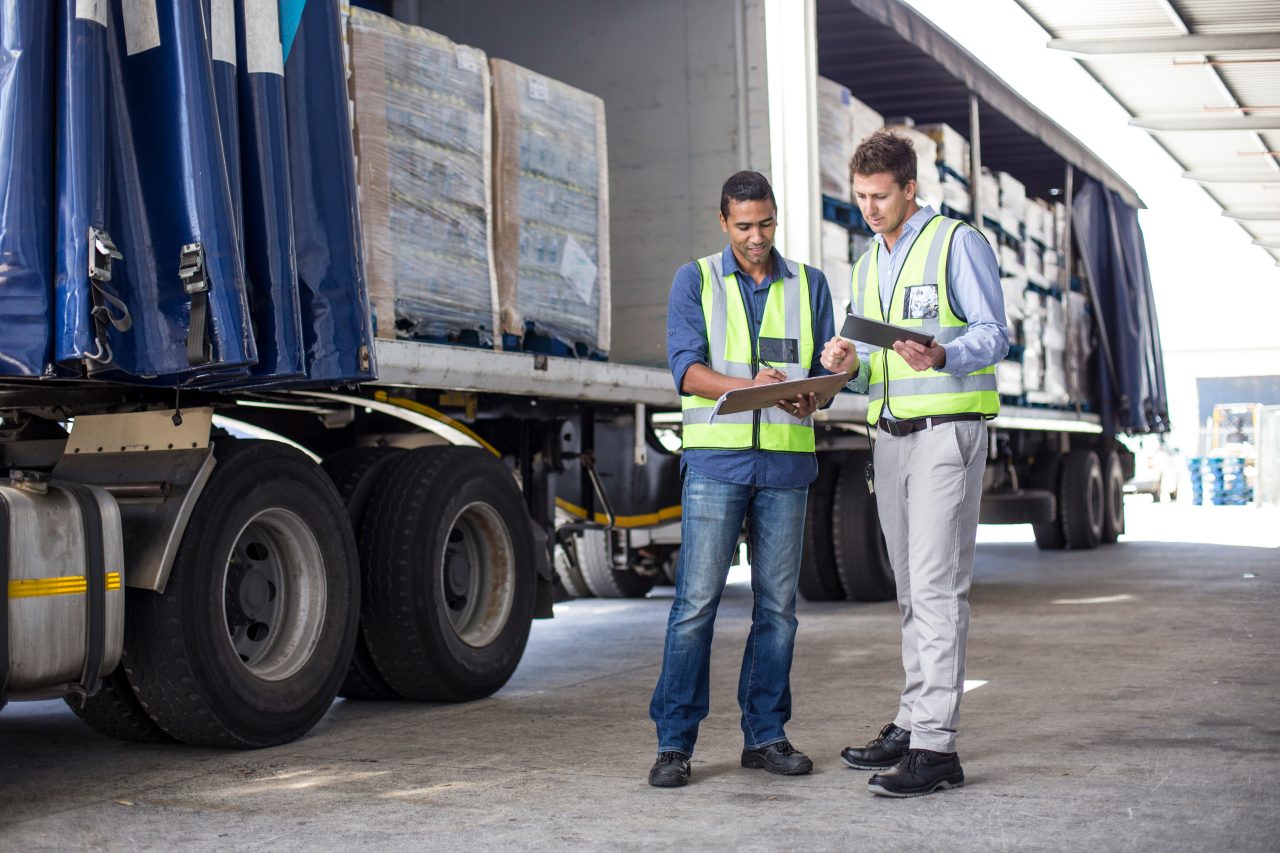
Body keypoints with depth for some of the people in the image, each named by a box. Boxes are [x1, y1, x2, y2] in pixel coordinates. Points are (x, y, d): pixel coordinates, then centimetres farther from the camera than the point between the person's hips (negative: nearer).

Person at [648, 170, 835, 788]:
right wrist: (747, 387, -23)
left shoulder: (809, 285, 15)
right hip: (716, 458, -3)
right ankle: (674, 742, -2)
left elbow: (824, 370, 11)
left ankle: (765, 735, 14)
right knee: (696, 601, -7)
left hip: (786, 460, 3)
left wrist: (808, 400, -13)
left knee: (777, 605, 5)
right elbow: (686, 367, -4)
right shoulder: (695, 281, 7)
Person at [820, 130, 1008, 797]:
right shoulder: (867, 265, 19)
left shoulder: (958, 243, -3)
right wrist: (849, 365, -2)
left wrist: (940, 357, -29)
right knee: (911, 587, 11)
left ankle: (935, 747, -14)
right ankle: (912, 724, 18)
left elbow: (993, 336, -9)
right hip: (890, 436, 8)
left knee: (938, 584, -13)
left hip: (947, 430, -8)